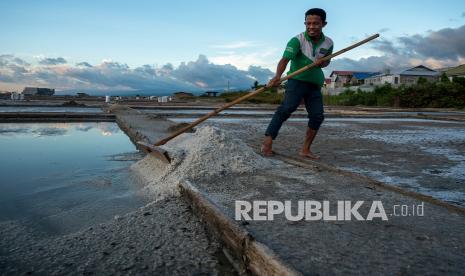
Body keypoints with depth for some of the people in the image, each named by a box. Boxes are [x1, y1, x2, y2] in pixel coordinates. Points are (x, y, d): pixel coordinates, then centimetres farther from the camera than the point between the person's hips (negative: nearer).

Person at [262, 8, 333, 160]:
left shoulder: (328, 43, 4)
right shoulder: (297, 40, -13)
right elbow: (285, 59, -27)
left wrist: (322, 62, -6)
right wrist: (277, 76, -46)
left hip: (315, 84, 5)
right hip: (297, 80, -5)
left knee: (317, 116, -1)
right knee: (287, 108, -24)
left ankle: (305, 150, 10)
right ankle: (267, 142, -27)